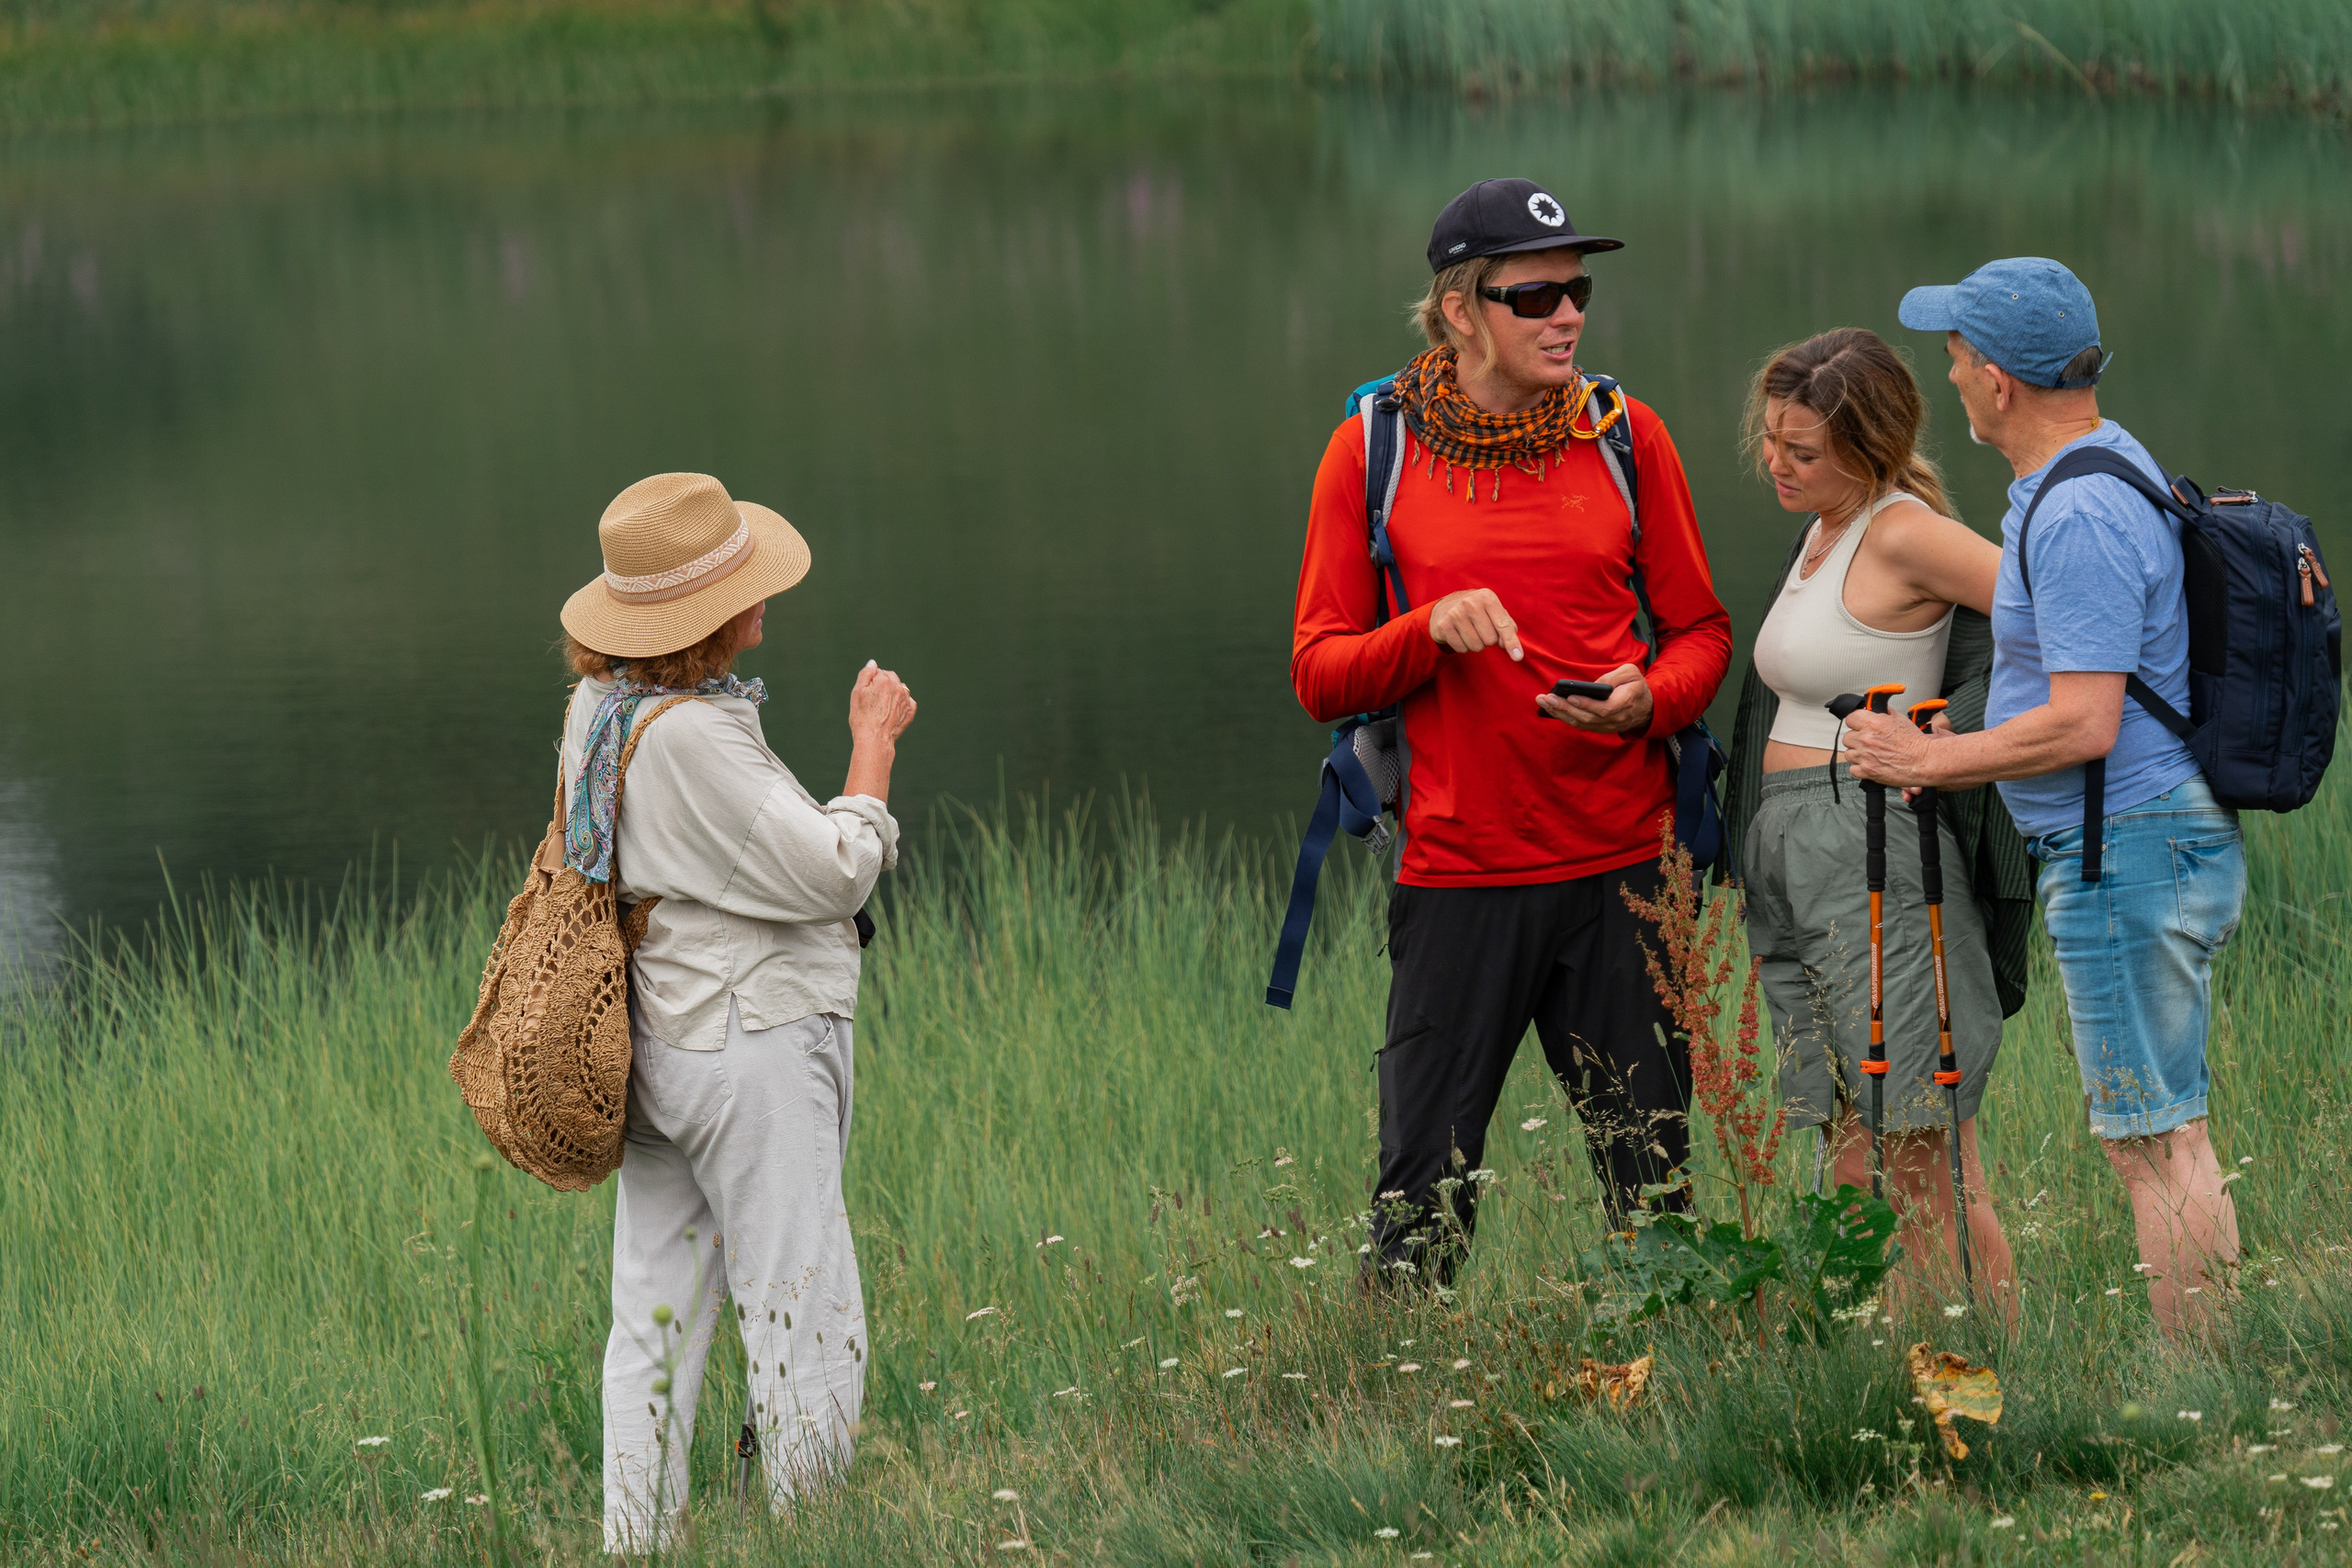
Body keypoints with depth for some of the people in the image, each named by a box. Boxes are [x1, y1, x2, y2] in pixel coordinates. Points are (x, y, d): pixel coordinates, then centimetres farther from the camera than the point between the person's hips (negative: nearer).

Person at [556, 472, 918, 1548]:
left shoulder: (600, 708, 7)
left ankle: (635, 1540, 16)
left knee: (658, 1309, 12)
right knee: (803, 1315, -2)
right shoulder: (688, 734, -22)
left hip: (658, 1046, 9)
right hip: (749, 1050, -9)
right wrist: (874, 742, -6)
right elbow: (834, 871, -18)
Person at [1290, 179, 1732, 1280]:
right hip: (1457, 861, -2)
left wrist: (1651, 698, -10)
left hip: (1622, 859, 2)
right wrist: (1430, 631, -15)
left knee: (1655, 1171, 5)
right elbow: (1320, 674, 3)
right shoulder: (1373, 453, 1)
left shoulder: (1627, 435, 6)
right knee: (1423, 1191, -2)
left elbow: (1701, 630, 12)